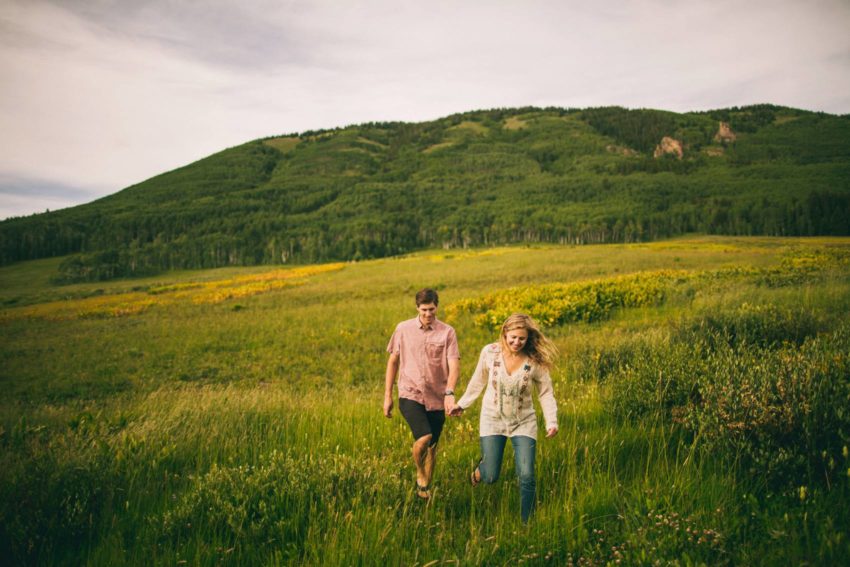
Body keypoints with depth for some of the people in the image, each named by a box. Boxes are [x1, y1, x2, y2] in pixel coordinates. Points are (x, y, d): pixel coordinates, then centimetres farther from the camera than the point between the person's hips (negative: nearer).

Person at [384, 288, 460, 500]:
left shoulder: (447, 333, -2)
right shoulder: (403, 329, 2)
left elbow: (454, 366, -11)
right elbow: (393, 362, 10)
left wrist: (450, 393, -28)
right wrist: (387, 395, 8)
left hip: (436, 398, 1)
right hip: (410, 395, -1)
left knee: (432, 446, 10)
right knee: (424, 437, -22)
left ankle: (425, 489, 32)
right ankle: (419, 473, 8)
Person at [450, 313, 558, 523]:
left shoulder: (534, 361, -14)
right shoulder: (489, 352, -12)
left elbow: (546, 393, -4)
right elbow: (478, 382, 5)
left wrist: (552, 422, -16)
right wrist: (461, 404, 12)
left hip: (523, 423, 0)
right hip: (493, 420, 1)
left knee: (527, 476, -8)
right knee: (490, 477, 2)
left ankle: (527, 523, 14)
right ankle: (479, 469, 41)